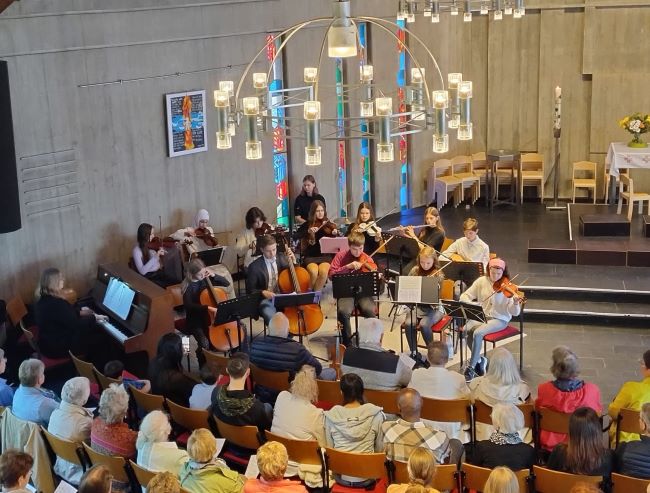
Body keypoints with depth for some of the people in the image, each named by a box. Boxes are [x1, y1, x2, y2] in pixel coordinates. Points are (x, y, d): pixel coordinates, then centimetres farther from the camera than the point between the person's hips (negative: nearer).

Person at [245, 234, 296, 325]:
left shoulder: (283, 258, 6)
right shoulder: (254, 267, -5)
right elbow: (250, 290, 1)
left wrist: (293, 262, -7)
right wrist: (263, 292, -17)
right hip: (267, 301, -3)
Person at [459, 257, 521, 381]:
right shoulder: (481, 281, -2)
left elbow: (514, 313, -15)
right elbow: (464, 296, 1)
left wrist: (516, 303, -37)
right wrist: (470, 304, -21)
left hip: (499, 319, -4)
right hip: (481, 316, 4)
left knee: (478, 333, -29)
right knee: (466, 329, -25)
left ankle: (471, 368, -14)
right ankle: (479, 359, -1)